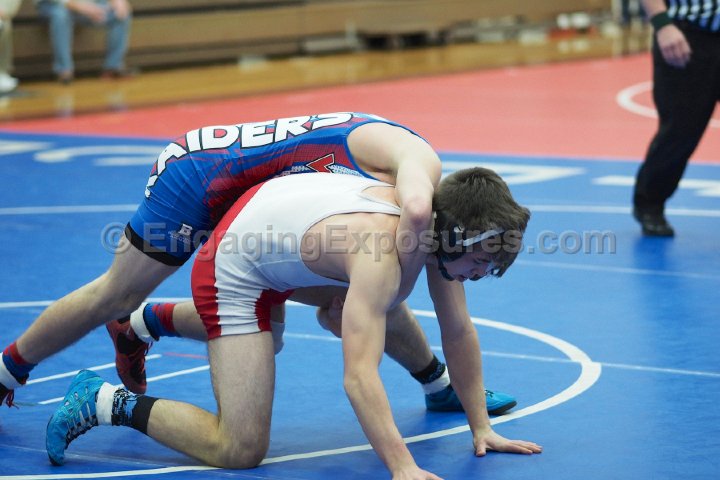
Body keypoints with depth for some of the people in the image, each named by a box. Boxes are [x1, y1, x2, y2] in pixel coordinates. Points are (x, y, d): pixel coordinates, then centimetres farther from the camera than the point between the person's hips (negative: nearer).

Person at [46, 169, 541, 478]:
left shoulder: (435, 218, -13)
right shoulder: (380, 253, -38)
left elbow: (459, 331, -1)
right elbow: (359, 374, -46)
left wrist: (481, 426, 1)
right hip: (235, 266, -9)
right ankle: (107, 403, -2)